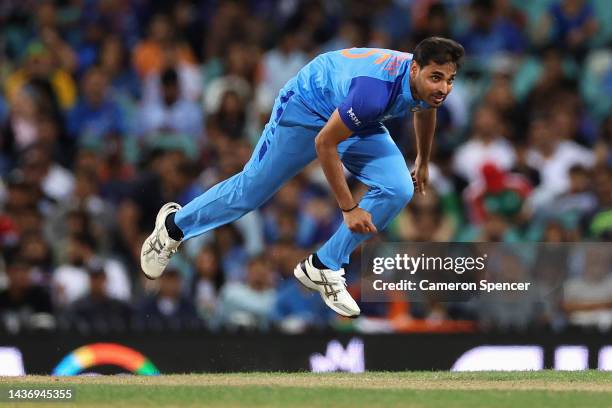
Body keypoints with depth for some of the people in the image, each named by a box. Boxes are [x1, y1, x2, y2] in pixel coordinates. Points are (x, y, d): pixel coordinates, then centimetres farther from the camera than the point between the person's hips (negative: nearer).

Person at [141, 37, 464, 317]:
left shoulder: (432, 86, -21)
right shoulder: (375, 91, -44)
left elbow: (425, 111, 8)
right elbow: (324, 143, -32)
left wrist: (423, 162, 24)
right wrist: (349, 209, -26)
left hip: (359, 123, 6)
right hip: (308, 107, -6)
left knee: (398, 190, -12)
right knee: (252, 188, 7)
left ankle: (323, 268, 1)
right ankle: (174, 225, 34)